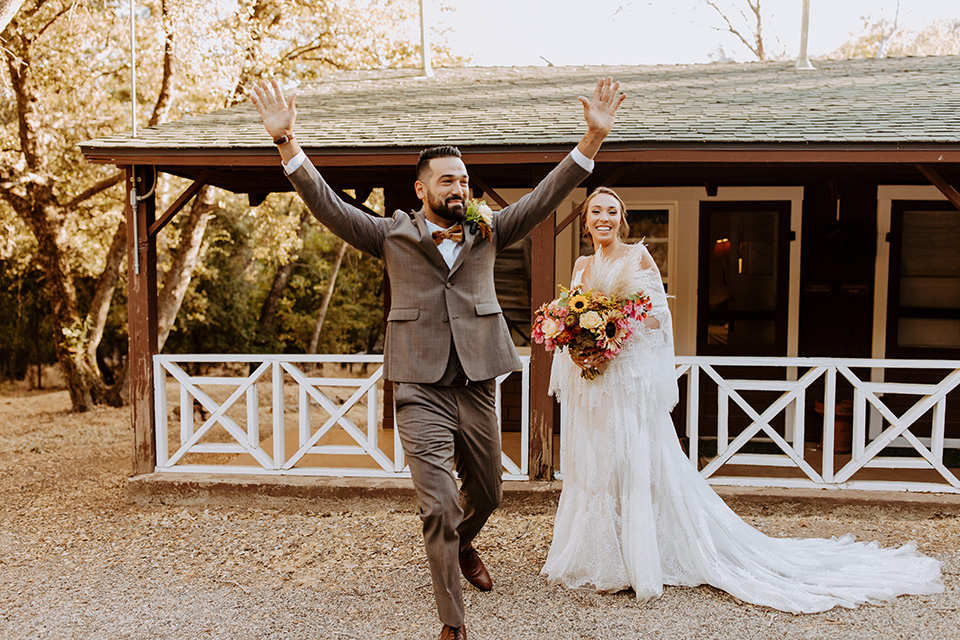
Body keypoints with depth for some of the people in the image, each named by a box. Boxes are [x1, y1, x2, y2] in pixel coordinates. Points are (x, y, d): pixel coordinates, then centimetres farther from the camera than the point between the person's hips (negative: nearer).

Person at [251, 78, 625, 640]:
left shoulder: (488, 233, 9)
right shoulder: (392, 236, 4)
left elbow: (546, 196, 2)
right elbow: (328, 204, -4)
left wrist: (593, 138, -9)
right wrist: (287, 143, -17)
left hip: (478, 388, 4)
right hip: (421, 390, -3)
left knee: (487, 495, 20)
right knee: (439, 509, -6)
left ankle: (462, 543, 54)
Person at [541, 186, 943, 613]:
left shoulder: (637, 257, -2)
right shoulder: (581, 266, 14)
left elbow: (655, 316, -9)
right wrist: (576, 349, -7)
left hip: (629, 376, -6)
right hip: (589, 385, 6)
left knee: (635, 465, -4)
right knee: (591, 464, 10)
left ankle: (638, 562, 6)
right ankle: (596, 558, 23)